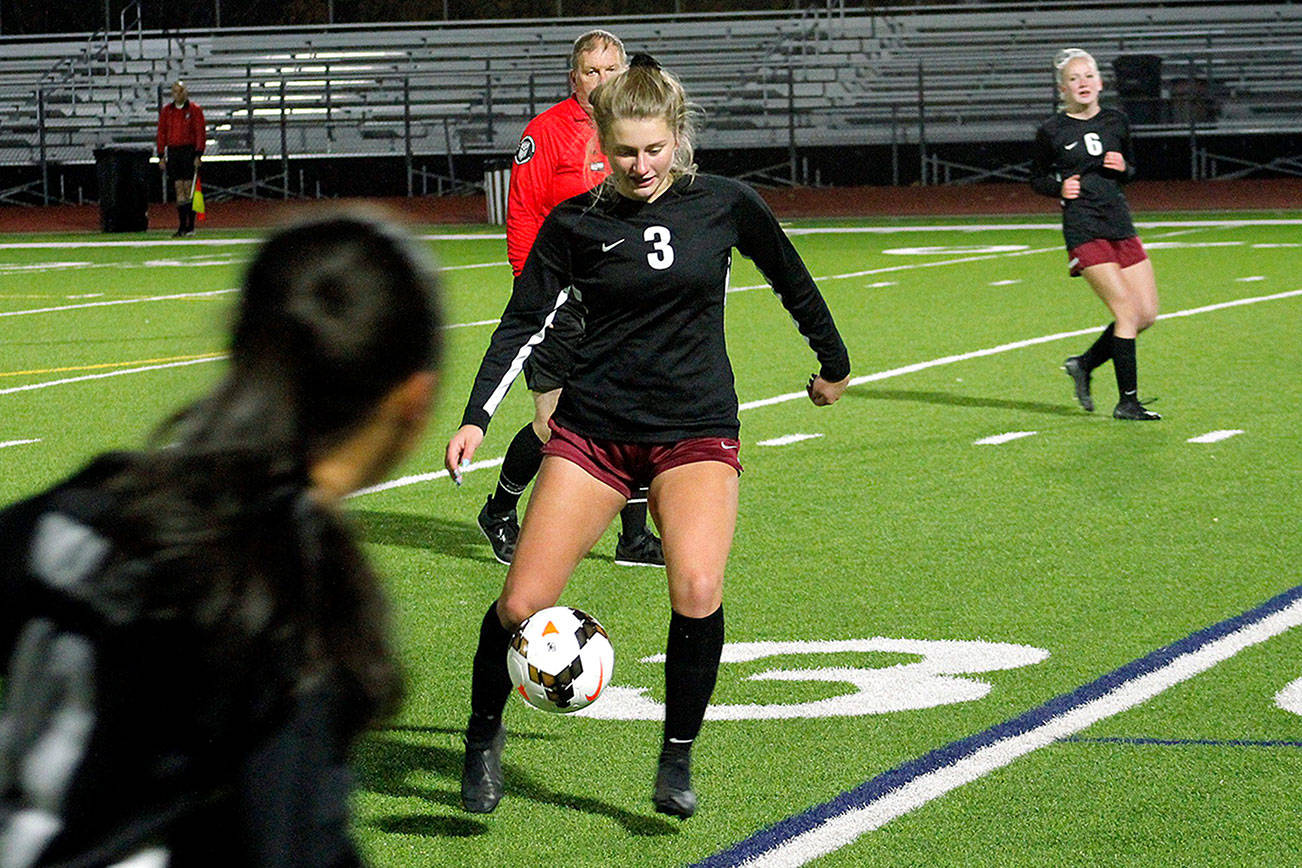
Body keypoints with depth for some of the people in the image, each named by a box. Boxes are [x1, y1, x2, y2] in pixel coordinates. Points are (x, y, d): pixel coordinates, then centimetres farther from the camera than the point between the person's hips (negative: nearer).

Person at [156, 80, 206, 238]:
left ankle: (190, 226, -2)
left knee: (189, 189, -5)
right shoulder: (166, 110, 11)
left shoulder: (194, 109, 0)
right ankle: (182, 226, 2)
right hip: (173, 152, 3)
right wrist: (161, 156, 5)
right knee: (178, 191, 1)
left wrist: (198, 155, -10)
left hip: (189, 151, -3)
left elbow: (201, 133, -3)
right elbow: (161, 133, 12)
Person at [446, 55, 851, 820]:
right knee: (523, 604, -7)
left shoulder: (725, 205, 0)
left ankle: (677, 761, -6)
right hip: (595, 427, 1)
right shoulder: (574, 224, 0)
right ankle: (485, 734, 22)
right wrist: (476, 417, -8)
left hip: (697, 428, -1)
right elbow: (525, 323, 2)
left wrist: (835, 365, 25)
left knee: (698, 590, -25)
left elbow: (793, 282, 15)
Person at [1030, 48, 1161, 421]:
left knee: (1147, 313, 2)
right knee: (1127, 310, -14)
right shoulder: (1052, 131, -2)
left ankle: (1084, 365, 22)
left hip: (1121, 224, 6)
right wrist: (1059, 187, -10)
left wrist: (1122, 167, -2)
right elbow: (1037, 178, 10)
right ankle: (1127, 401, -6)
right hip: (1084, 229, -6)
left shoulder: (1116, 122, 9)